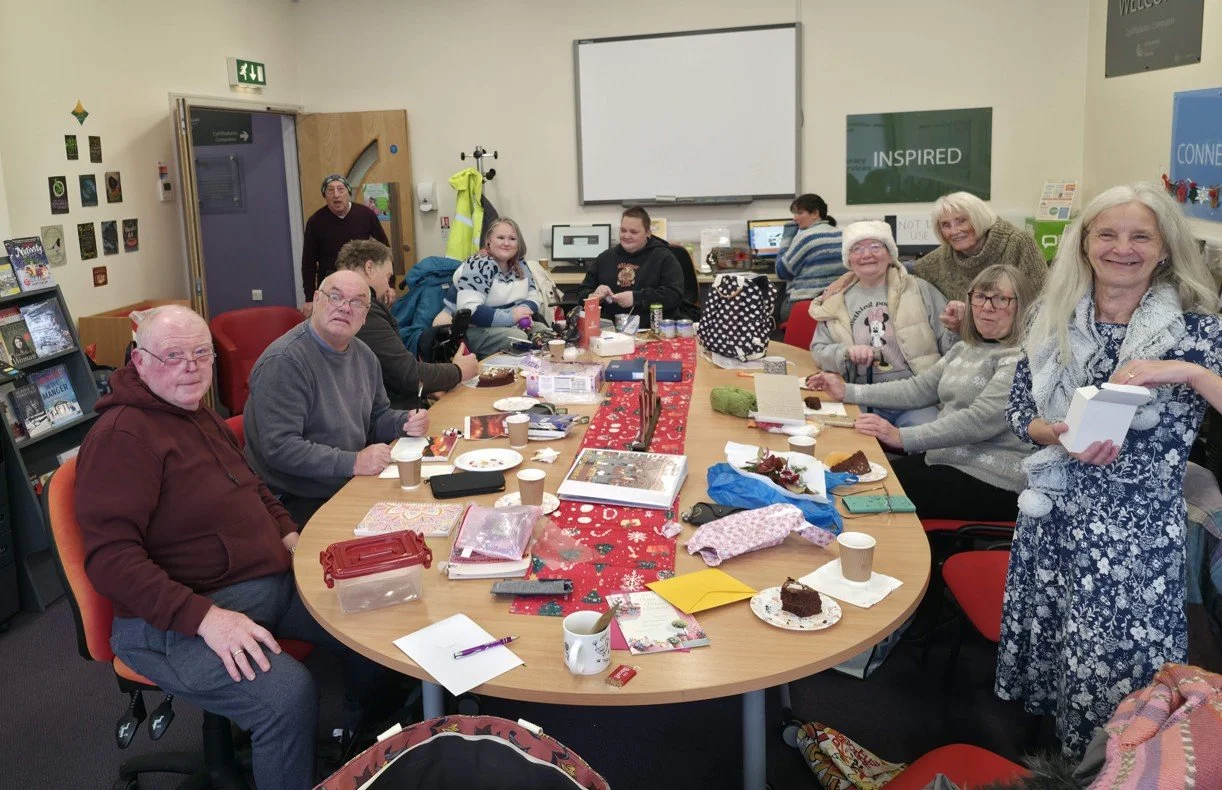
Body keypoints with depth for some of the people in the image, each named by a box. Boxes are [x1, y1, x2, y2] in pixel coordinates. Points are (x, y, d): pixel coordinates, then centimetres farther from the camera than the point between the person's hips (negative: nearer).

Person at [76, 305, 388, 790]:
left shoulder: (201, 417, 13)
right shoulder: (121, 435, -16)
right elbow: (110, 558, -22)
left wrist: (287, 534, 9)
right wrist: (204, 617, -30)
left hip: (273, 582, 9)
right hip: (175, 618, -9)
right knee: (288, 693, -31)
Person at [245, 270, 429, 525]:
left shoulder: (364, 356, 9)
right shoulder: (283, 362, -18)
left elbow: (376, 417, 21)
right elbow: (280, 448, -24)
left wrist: (405, 422, -1)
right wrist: (353, 462, -27)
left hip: (352, 487, 8)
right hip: (301, 503, -8)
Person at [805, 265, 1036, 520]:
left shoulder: (1023, 357, -14)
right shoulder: (965, 349, 14)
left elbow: (982, 418, -24)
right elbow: (919, 389, 12)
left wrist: (902, 437, -30)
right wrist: (847, 391, 5)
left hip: (990, 480, -8)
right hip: (946, 458, 8)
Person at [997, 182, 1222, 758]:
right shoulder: (1054, 316, 2)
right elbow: (1019, 408, 4)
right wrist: (1058, 436, -15)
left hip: (1139, 531, -3)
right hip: (1052, 516, 3)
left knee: (1118, 670, 2)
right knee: (1048, 653, 15)